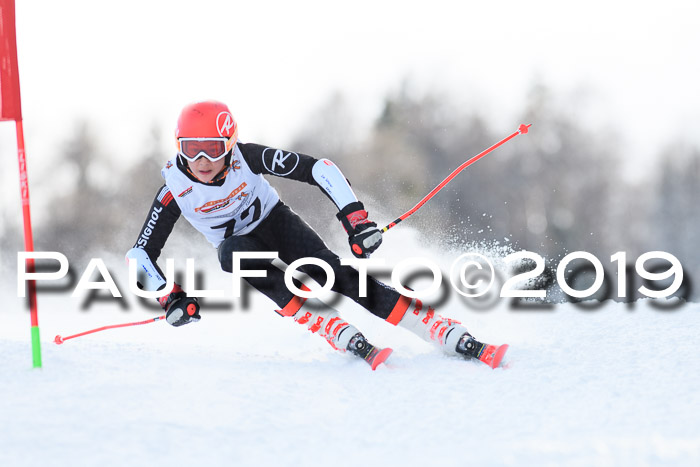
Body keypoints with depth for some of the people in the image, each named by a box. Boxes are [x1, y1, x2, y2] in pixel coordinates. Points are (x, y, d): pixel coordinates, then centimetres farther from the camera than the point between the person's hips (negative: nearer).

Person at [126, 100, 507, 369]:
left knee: (333, 273, -26)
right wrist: (169, 298, -30)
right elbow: (141, 253, -16)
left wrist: (356, 219, -35)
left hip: (275, 223, -1)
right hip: (238, 243, 1)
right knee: (232, 251, -34)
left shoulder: (246, 157, -27)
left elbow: (318, 169, -26)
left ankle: (457, 339, -31)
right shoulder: (175, 187, -23)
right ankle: (349, 341, -39)